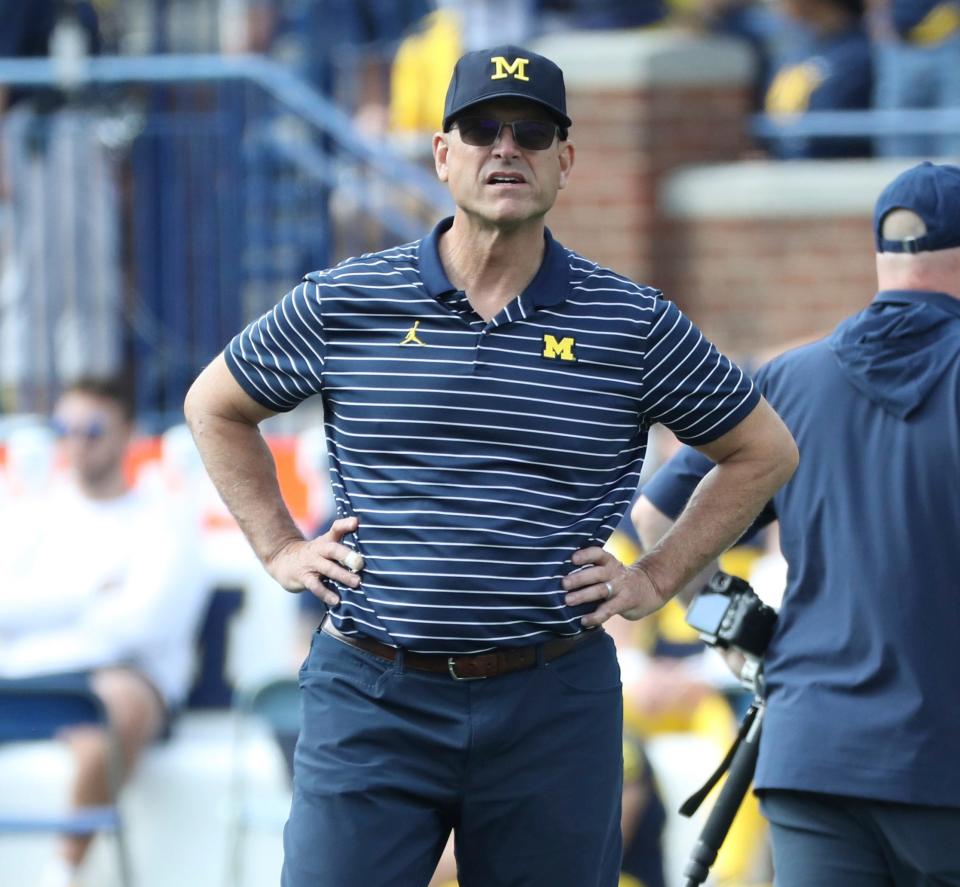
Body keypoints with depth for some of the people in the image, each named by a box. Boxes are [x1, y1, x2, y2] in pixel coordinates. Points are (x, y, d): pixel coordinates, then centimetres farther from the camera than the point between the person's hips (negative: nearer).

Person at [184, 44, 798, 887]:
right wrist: (279, 547, 11)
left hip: (552, 706, 0)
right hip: (372, 698, 0)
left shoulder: (635, 326, 2)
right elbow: (216, 406, 19)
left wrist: (658, 577, 8)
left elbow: (765, 450, 14)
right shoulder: (340, 305, 3)